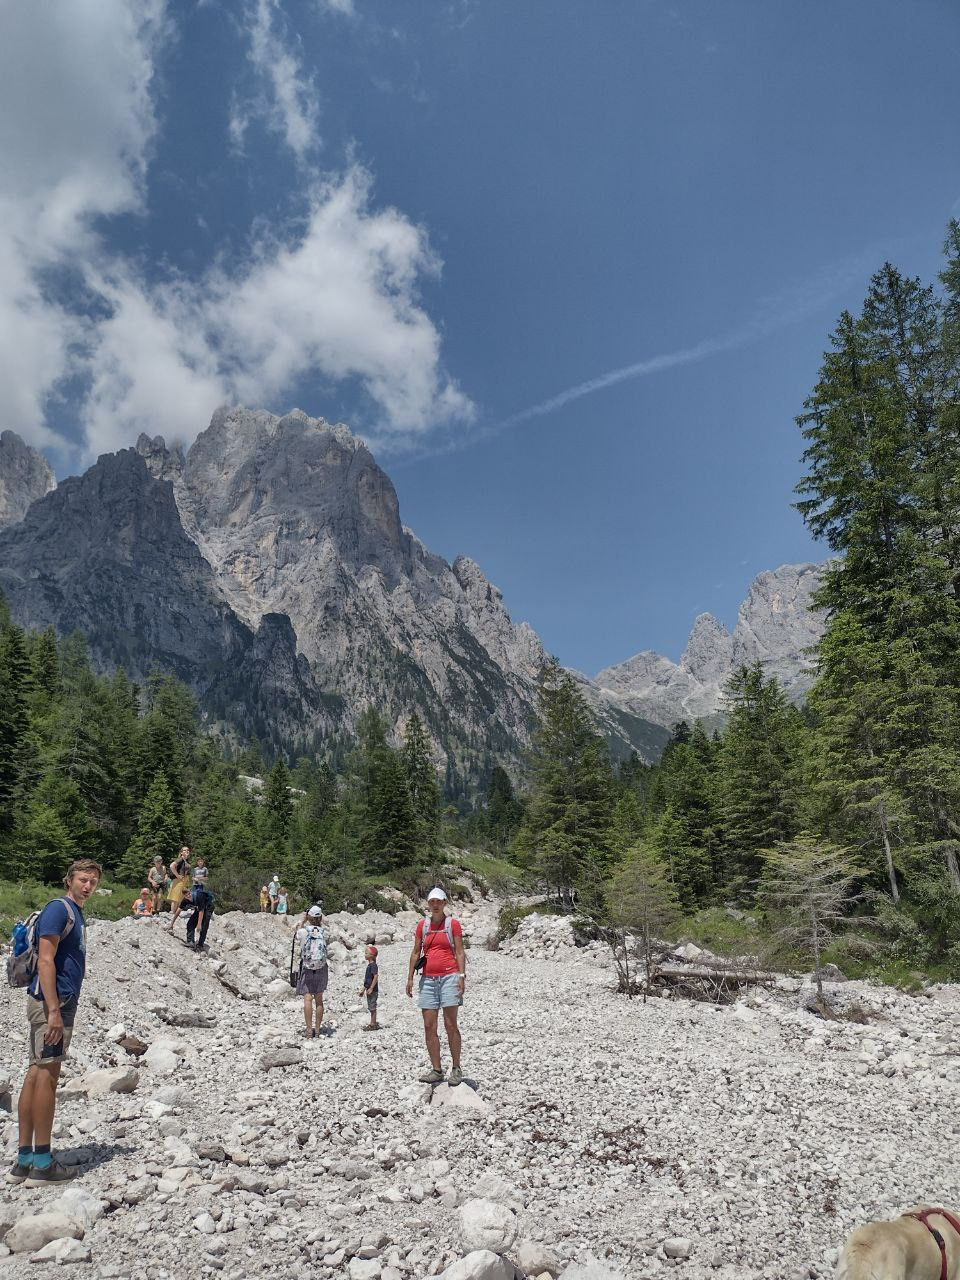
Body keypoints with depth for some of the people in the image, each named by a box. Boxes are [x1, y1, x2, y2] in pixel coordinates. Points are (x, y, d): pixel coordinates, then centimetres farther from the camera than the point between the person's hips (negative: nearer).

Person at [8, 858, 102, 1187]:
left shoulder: (76, 914, 16)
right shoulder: (58, 908, -12)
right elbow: (45, 960, -19)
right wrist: (54, 1011, -23)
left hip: (62, 1002, 9)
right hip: (51, 1001, -9)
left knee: (36, 1074, 11)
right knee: (47, 1075, -4)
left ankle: (23, 1162, 18)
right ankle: (42, 1165, 3)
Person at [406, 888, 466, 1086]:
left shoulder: (452, 923, 1)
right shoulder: (422, 925, 10)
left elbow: (460, 952, -1)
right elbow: (416, 952, 15)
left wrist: (462, 976, -11)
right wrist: (410, 977, 10)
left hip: (449, 977, -4)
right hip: (428, 979, 4)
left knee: (450, 1025, -4)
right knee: (429, 1027, 3)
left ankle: (456, 1069, 6)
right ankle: (436, 1070, 11)